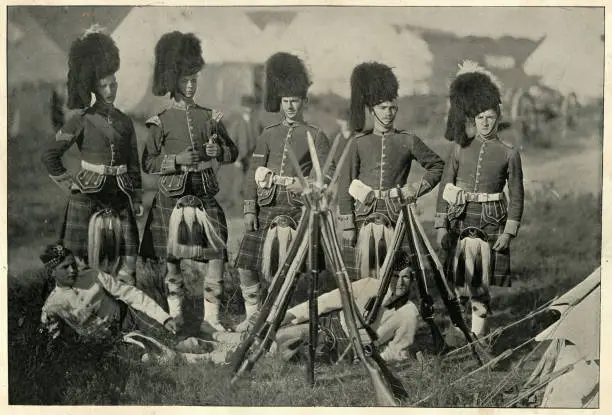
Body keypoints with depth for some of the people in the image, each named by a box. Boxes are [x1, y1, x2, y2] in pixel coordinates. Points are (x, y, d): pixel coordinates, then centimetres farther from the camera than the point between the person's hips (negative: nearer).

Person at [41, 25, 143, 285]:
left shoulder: (124, 122, 11)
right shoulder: (82, 120, -2)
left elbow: (134, 165, 14)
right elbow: (49, 155, -2)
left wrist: (137, 200, 10)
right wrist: (68, 183, -5)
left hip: (119, 196, 4)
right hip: (88, 197, -4)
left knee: (127, 259, 0)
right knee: (87, 265, -1)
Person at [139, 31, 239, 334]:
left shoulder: (208, 116, 9)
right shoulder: (161, 122, 0)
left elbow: (232, 152, 14)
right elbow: (148, 163, 0)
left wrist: (215, 151, -8)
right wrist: (178, 159, -15)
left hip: (205, 195, 2)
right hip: (173, 197, -2)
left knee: (216, 255, -7)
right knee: (172, 257, 6)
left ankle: (211, 318, 0)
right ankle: (175, 314, 20)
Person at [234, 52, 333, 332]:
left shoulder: (315, 136, 4)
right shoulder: (268, 135, 11)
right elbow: (253, 174, 7)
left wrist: (305, 185, -15)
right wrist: (249, 209, -1)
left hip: (295, 206, -3)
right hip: (265, 206, 3)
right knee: (246, 266, 1)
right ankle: (253, 315, 21)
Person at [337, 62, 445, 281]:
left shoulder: (408, 141, 6)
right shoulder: (358, 142, 4)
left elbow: (437, 165, 16)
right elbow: (346, 187, 3)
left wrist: (418, 189, 1)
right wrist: (347, 225, -4)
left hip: (396, 216, 1)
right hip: (363, 215, 0)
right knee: (362, 279, 0)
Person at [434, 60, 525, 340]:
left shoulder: (509, 154, 1)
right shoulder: (460, 149, 4)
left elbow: (517, 196, 2)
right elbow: (445, 187, 5)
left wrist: (508, 232, -6)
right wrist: (441, 225, -1)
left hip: (490, 222, -2)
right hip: (460, 219, 2)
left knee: (481, 283, -4)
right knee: (457, 279, 6)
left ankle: (477, 335, 2)